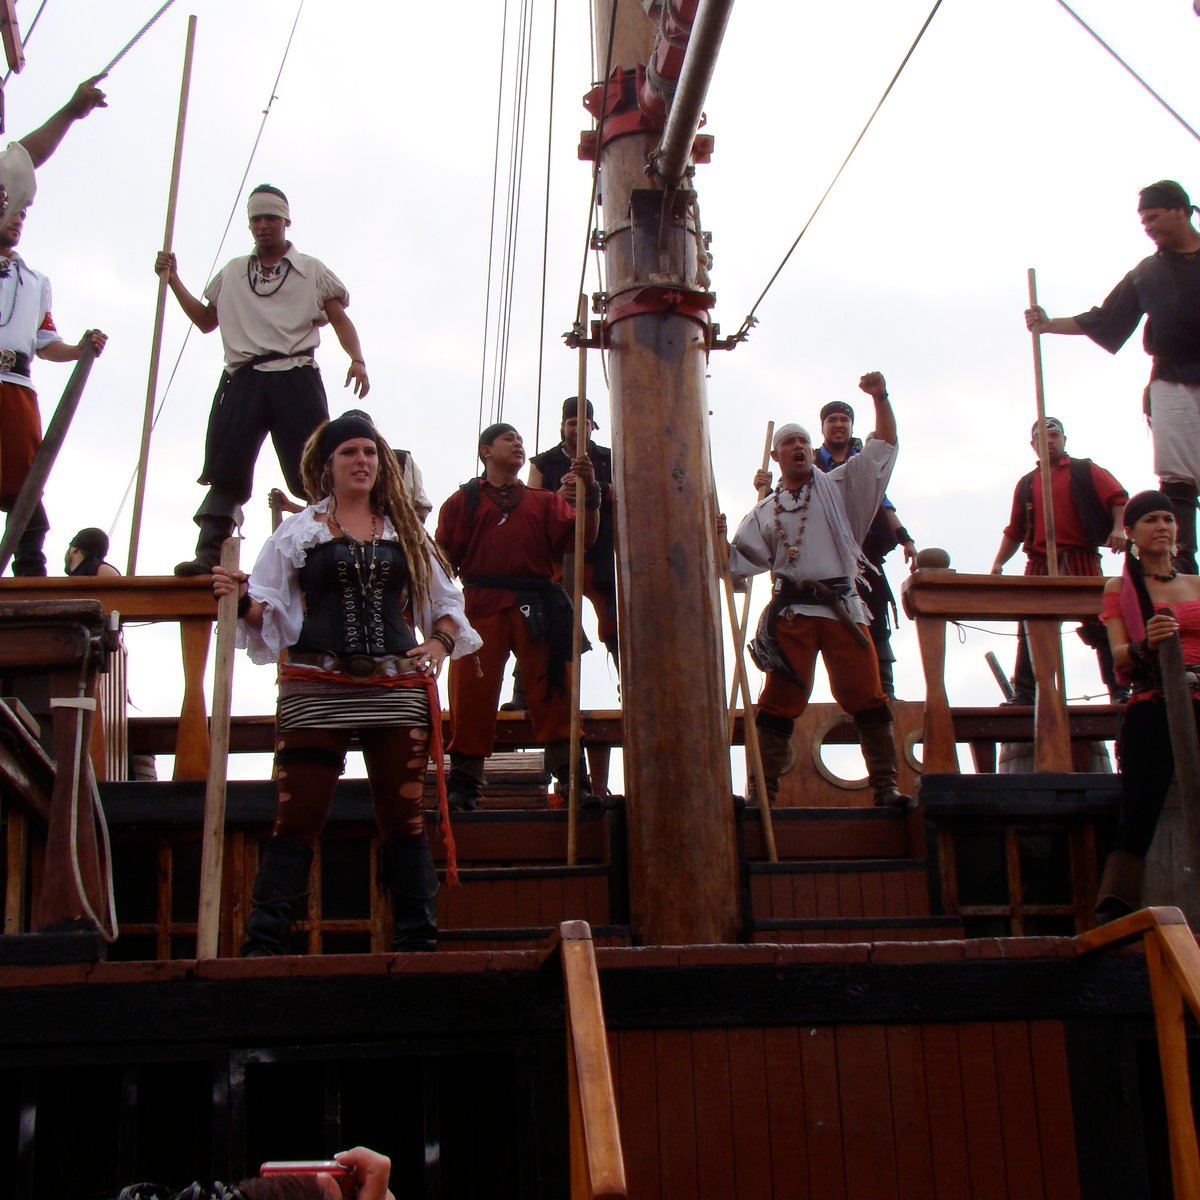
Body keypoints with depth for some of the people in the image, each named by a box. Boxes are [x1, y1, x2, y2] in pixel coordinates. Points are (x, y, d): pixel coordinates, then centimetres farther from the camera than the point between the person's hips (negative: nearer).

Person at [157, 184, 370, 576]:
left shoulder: (311, 271, 15)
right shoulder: (231, 273, 23)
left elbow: (340, 319, 7)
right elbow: (206, 320, 29)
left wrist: (357, 359, -10)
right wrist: (173, 280, 20)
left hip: (295, 378, -2)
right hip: (243, 380, 3)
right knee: (226, 470, -5)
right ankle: (208, 554, -7)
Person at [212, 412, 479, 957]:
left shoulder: (405, 530, 16)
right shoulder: (298, 531, 10)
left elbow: (447, 601, 21)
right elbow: (271, 610, 7)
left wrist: (441, 641, 2)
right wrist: (243, 599, -14)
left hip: (396, 690, 2)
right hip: (317, 691, -2)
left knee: (404, 818, 3)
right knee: (297, 816, -6)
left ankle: (417, 943, 8)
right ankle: (263, 942, -4)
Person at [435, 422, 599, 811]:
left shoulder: (544, 501, 20)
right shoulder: (464, 500, 16)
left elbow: (582, 537, 5)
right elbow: (444, 557, 9)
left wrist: (590, 492, -9)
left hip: (536, 608, 1)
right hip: (480, 606, -1)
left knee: (552, 693, -5)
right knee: (472, 695, -2)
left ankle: (573, 782, -7)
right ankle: (463, 786, 4)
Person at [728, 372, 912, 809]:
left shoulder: (839, 487, 13)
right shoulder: (765, 512, 17)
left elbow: (884, 446, 9)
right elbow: (737, 561, 13)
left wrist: (880, 398, -1)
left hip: (843, 608, -1)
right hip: (791, 612, 1)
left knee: (868, 698, -5)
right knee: (779, 703, -1)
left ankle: (885, 787, -1)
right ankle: (765, 792, 2)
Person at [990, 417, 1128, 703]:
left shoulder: (1085, 471, 9)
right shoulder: (1026, 484, 20)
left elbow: (1118, 498, -2)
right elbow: (1014, 531, 21)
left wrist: (1119, 528, -19)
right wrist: (998, 563, 12)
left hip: (1082, 561, -3)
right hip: (1039, 565, 4)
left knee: (1100, 625, -5)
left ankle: (1120, 691, -2)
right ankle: (1023, 694, 1)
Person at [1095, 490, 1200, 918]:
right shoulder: (1119, 588, 11)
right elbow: (1118, 657, -1)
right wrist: (1145, 645, -23)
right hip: (1151, 714, -3)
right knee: (1137, 818, -15)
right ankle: (1114, 916, -24)